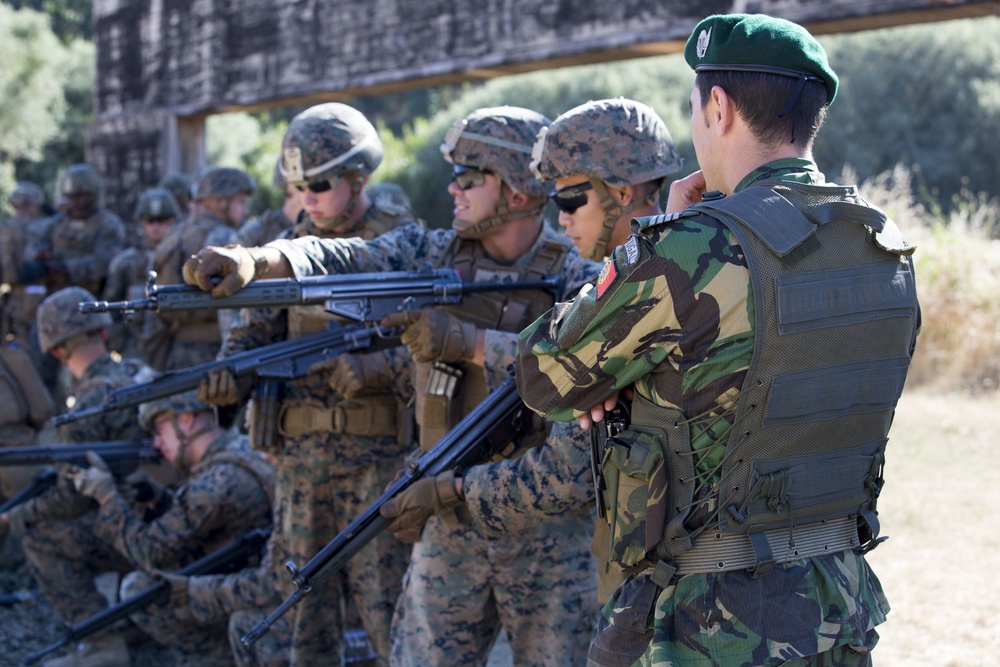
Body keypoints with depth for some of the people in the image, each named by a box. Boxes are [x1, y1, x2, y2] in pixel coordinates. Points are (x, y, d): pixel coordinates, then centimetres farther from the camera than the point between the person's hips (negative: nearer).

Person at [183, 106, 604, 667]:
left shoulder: (580, 278, -6)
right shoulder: (431, 255, 4)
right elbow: (338, 260, -11)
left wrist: (466, 341, -26)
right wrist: (252, 260, -30)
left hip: (554, 538, -3)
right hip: (450, 527, 3)